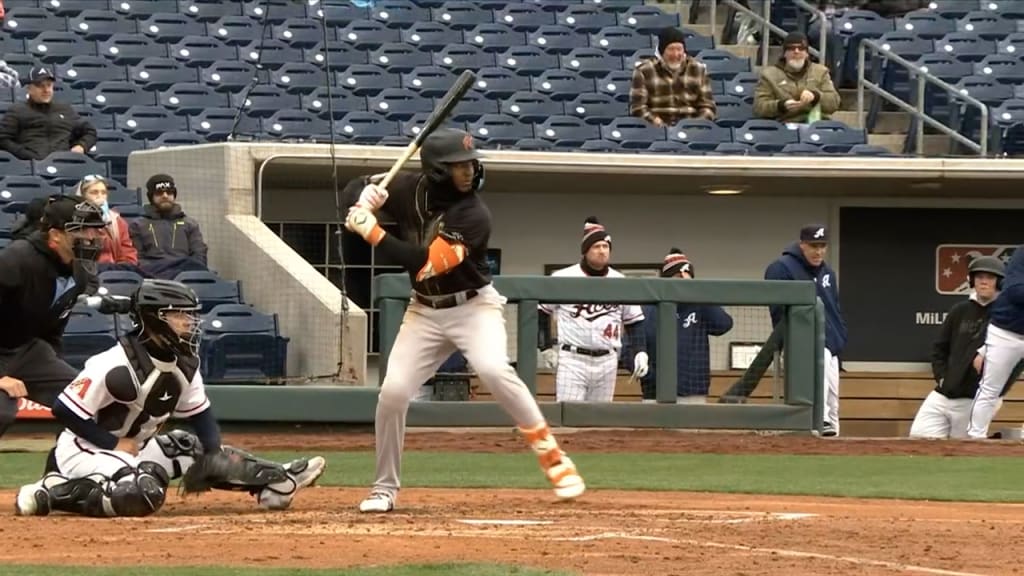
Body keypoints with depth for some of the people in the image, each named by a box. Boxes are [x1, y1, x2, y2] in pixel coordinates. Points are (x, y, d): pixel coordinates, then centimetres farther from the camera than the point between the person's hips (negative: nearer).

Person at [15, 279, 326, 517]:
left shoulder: (184, 364, 1)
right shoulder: (117, 365, -25)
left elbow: (201, 414, 11)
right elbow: (64, 410, -23)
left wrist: (213, 456, -7)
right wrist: (115, 445, -20)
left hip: (135, 448, 9)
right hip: (85, 449, -9)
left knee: (193, 448, 4)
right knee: (144, 494, -32)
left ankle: (276, 482, 7)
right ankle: (57, 492, -22)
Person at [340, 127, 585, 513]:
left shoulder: (474, 216, -22)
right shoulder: (410, 190, -7)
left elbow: (424, 263, -28)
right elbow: (353, 191, 4)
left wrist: (373, 233, -31)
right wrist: (364, 196, -21)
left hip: (473, 306, -4)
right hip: (424, 310, 4)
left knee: (493, 370, -30)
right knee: (393, 391, -7)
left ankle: (555, 461, -21)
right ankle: (385, 489, 11)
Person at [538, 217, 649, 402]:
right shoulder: (563, 278, -4)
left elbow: (634, 321, 13)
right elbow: (542, 312, 7)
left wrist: (639, 352, 0)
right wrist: (547, 348, 3)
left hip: (606, 361, 4)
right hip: (572, 359, -4)